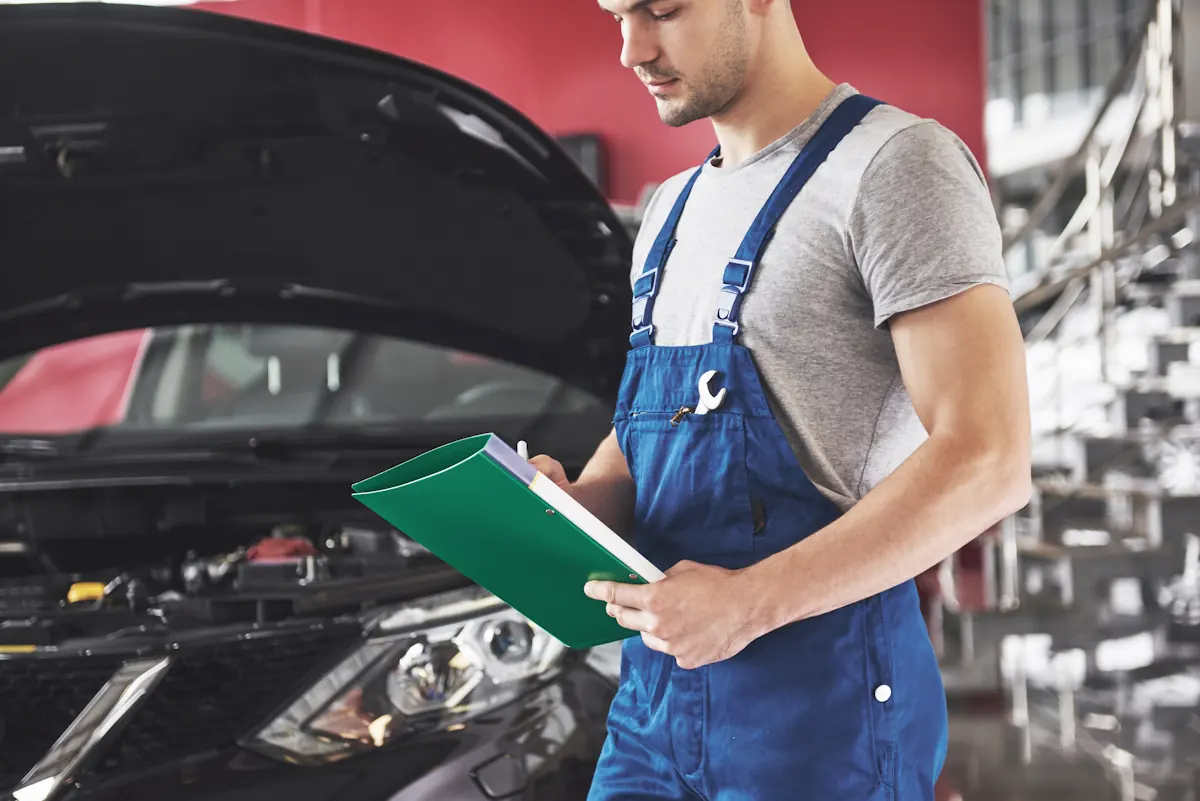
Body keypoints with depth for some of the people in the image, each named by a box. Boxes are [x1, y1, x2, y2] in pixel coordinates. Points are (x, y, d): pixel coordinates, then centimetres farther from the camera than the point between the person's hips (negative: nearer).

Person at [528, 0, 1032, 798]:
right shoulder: (673, 207, 17)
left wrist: (750, 601, -23)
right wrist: (574, 506, 0)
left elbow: (986, 464, -19)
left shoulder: (895, 164, -10)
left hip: (822, 709, -7)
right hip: (656, 688, 7)